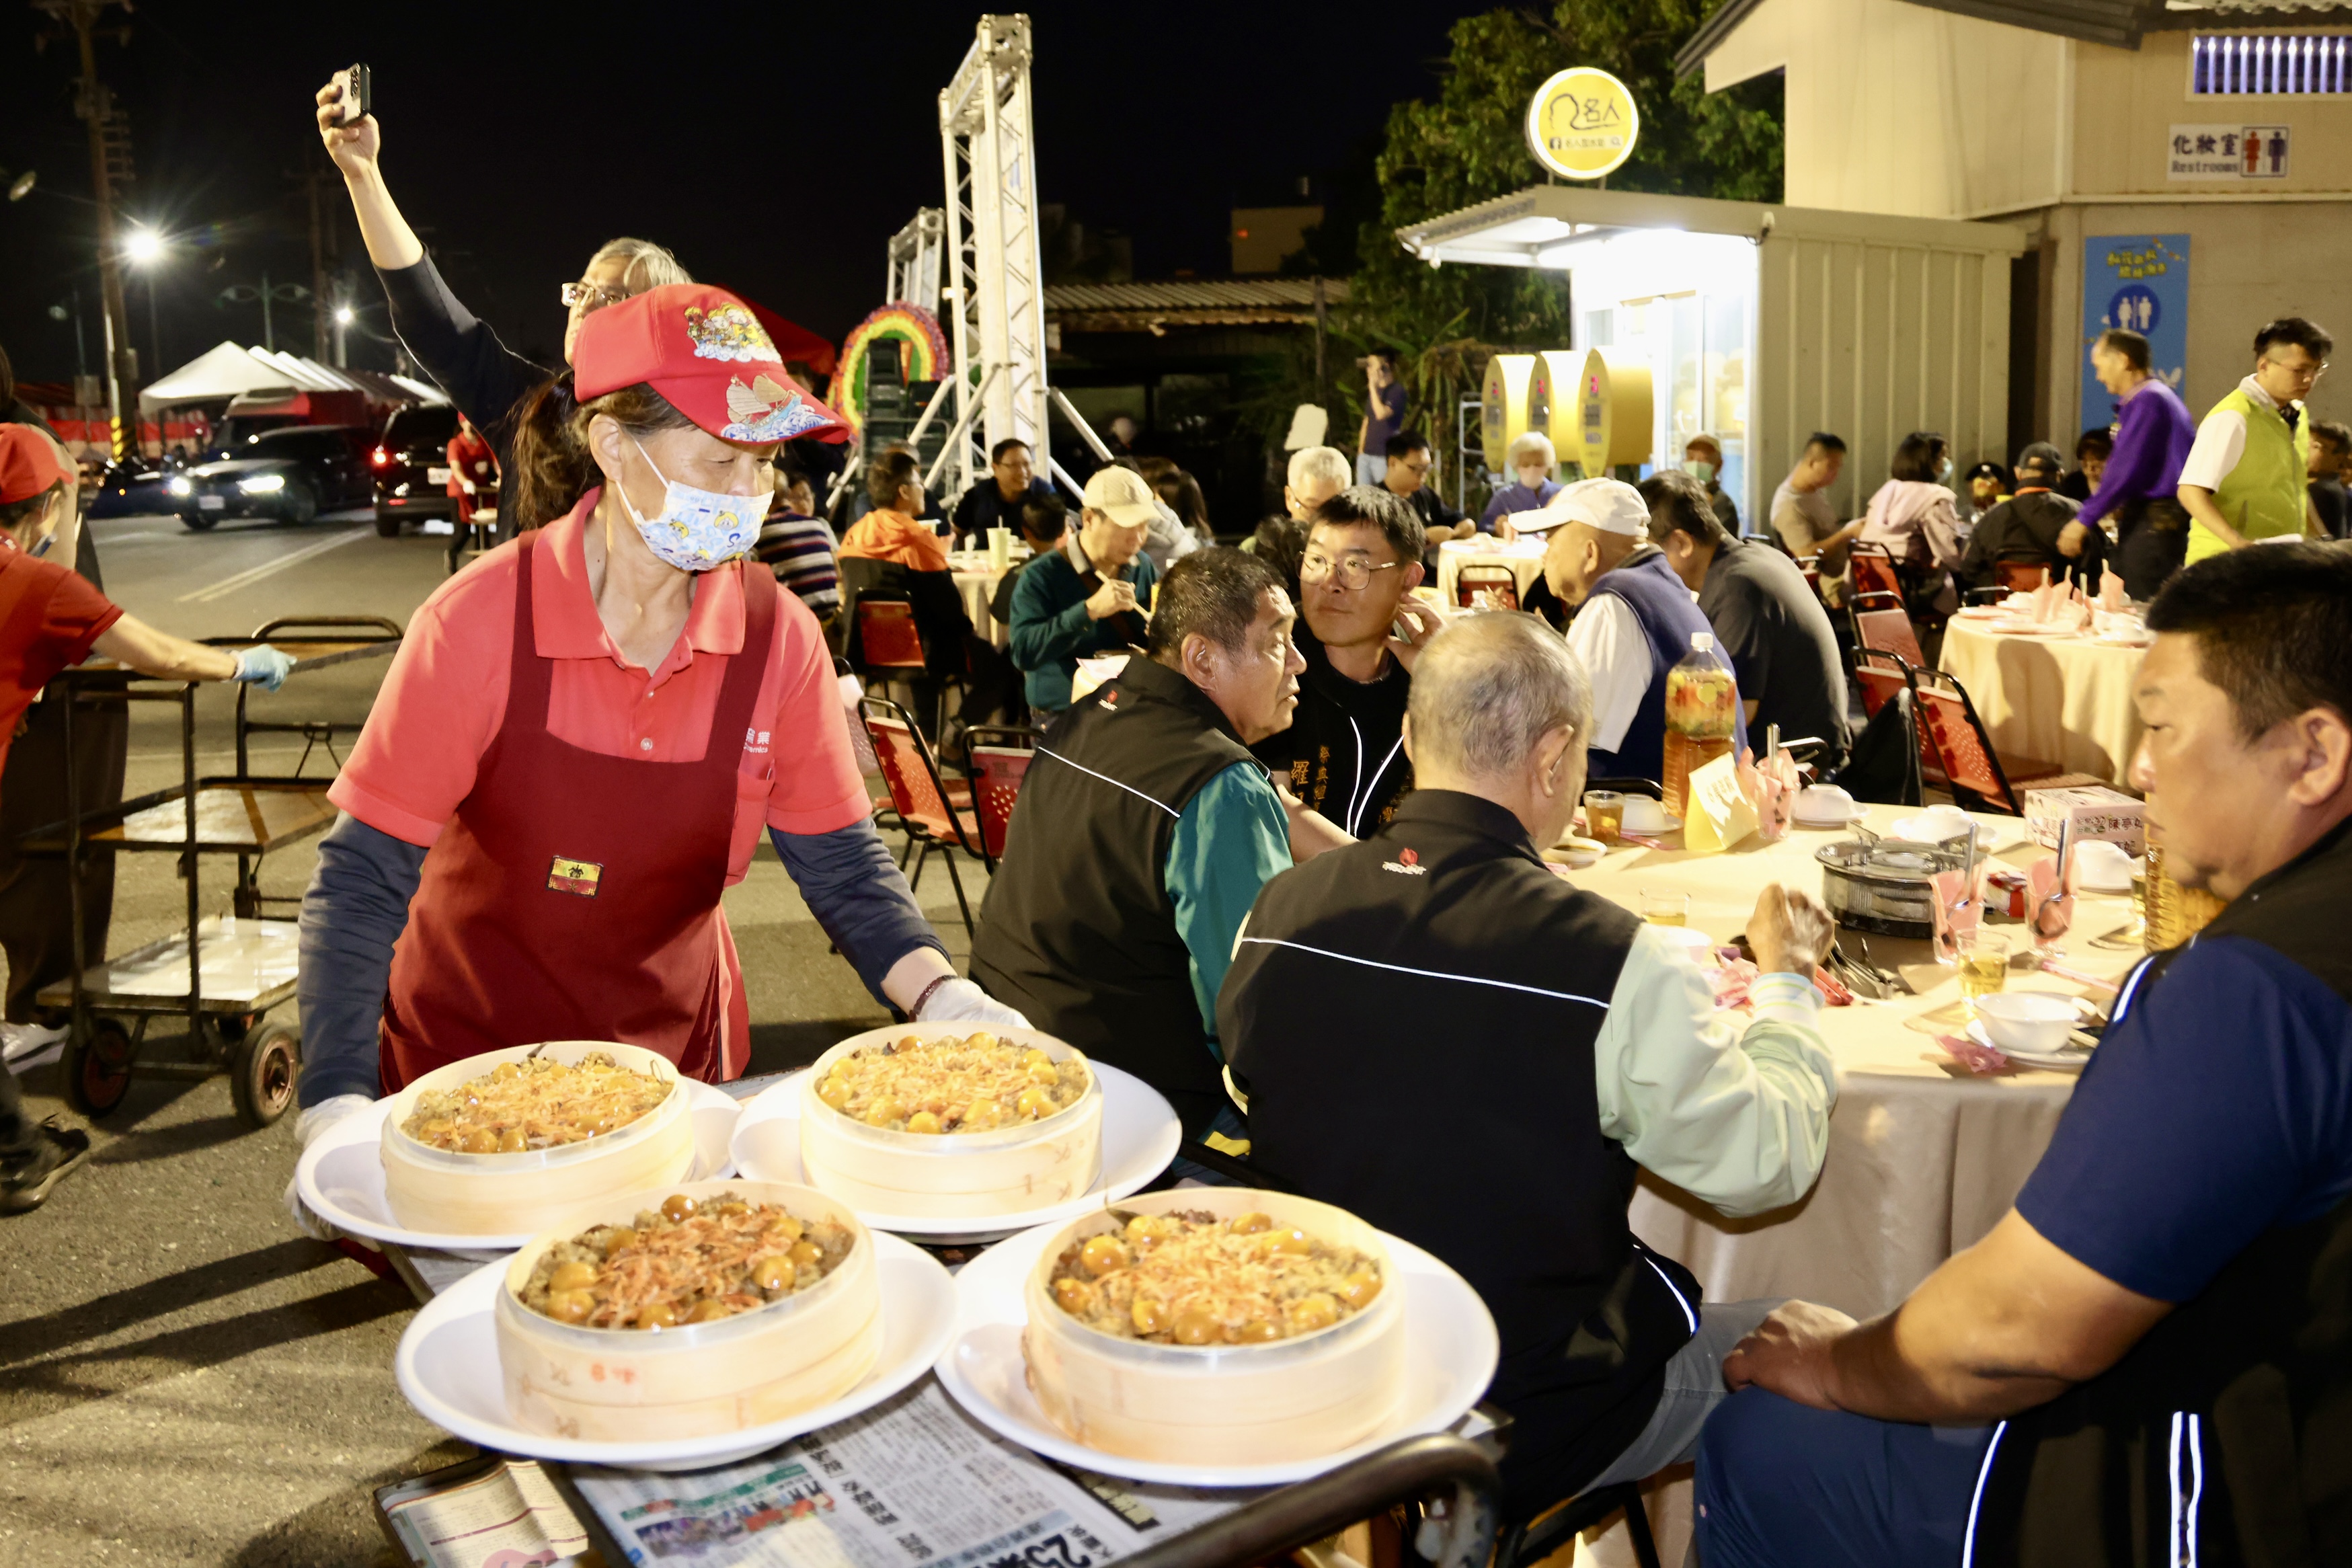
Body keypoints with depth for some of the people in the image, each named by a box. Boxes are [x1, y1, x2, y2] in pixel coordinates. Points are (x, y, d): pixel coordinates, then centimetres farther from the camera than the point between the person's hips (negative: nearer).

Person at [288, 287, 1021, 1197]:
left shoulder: (778, 634, -12)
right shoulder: (482, 619, -20)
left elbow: (839, 862, -7)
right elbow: (363, 878, -18)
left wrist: (942, 997, -25)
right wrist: (338, 1112, -29)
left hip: (678, 1060, 3)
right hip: (470, 1058, -2)